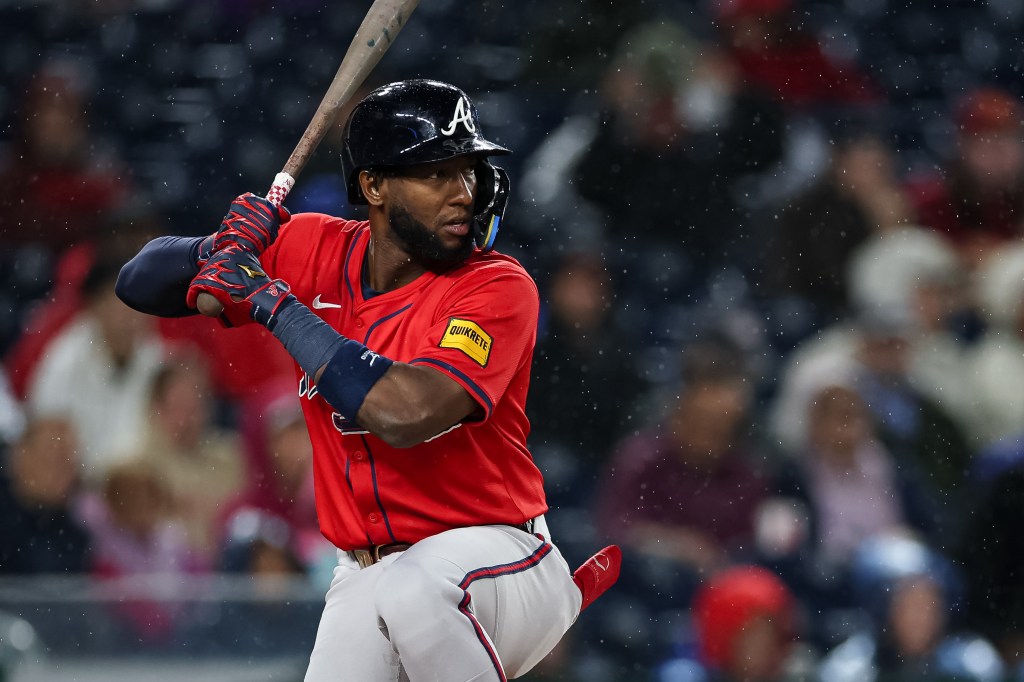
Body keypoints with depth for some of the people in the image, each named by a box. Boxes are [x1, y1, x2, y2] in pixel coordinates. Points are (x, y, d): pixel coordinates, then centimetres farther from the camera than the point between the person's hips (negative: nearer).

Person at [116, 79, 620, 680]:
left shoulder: (498, 287, -15)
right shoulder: (314, 251, 1)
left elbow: (403, 413, -30)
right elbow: (141, 284, 6)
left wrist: (274, 302, -21)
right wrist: (229, 247, -16)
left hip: (496, 560, -5)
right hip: (365, 580, 5)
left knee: (408, 590, -36)